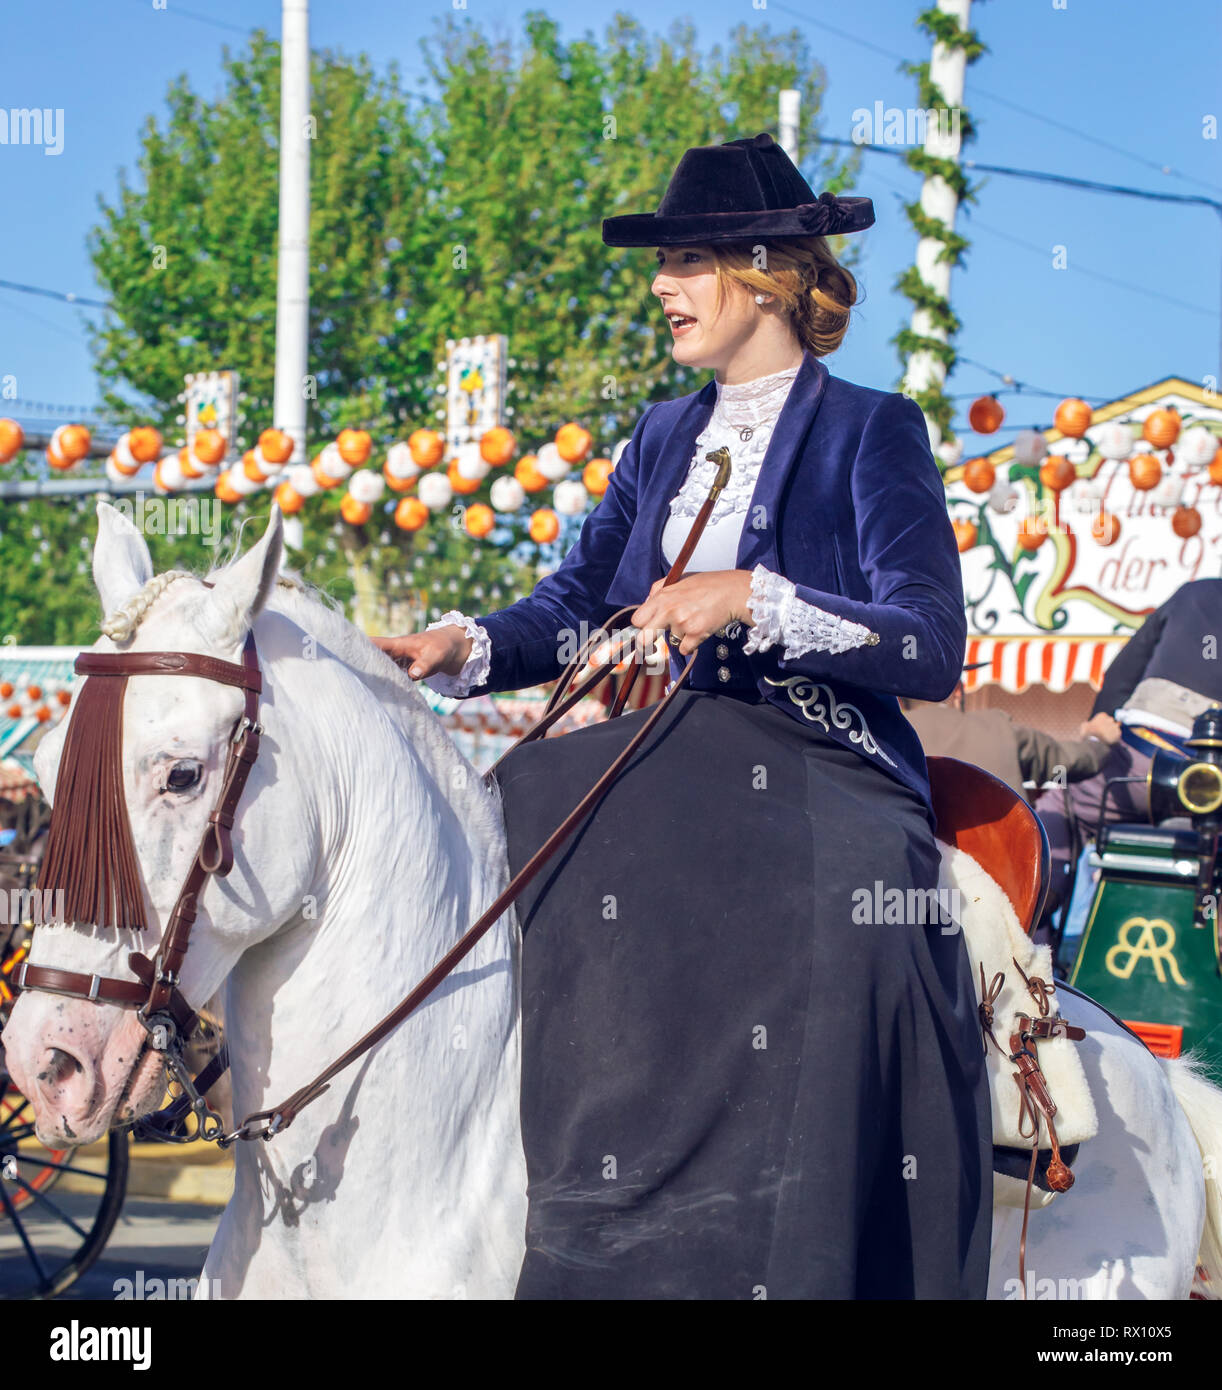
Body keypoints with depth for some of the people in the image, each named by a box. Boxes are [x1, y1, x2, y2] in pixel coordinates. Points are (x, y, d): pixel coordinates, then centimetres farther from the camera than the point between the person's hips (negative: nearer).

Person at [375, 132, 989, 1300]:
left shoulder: (871, 434, -1)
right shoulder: (664, 437, 18)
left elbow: (930, 646, -12)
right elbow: (577, 604, 12)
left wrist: (751, 599, -22)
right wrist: (464, 648, -8)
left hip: (829, 783, -6)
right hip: (666, 769, 6)